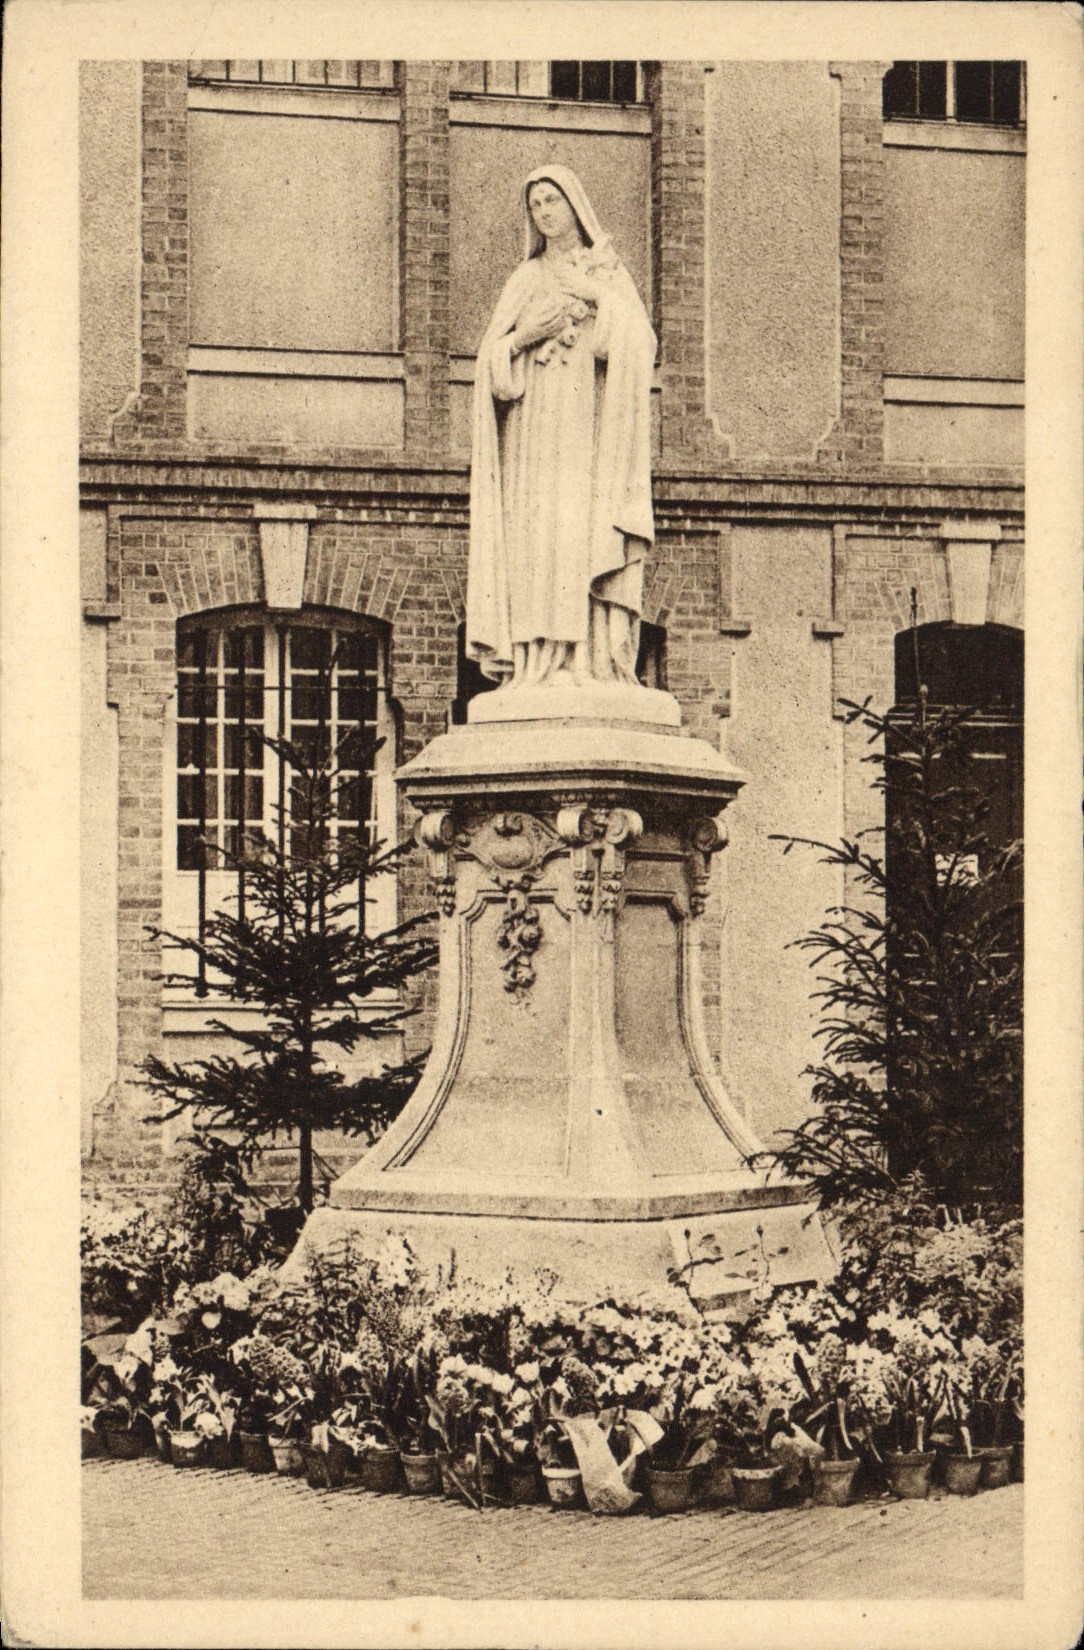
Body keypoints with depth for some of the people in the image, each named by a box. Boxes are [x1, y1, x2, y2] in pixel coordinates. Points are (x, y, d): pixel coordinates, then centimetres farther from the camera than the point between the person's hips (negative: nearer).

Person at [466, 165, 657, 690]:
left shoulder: (609, 272, 15)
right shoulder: (525, 279, 20)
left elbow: (641, 345, 1)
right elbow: (490, 356, 11)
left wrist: (598, 297, -7)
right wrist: (525, 335, -7)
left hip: (588, 423, -2)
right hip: (534, 426, 2)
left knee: (585, 532, -16)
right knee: (535, 537, -11)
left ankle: (593, 660, -21)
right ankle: (539, 661, -17)